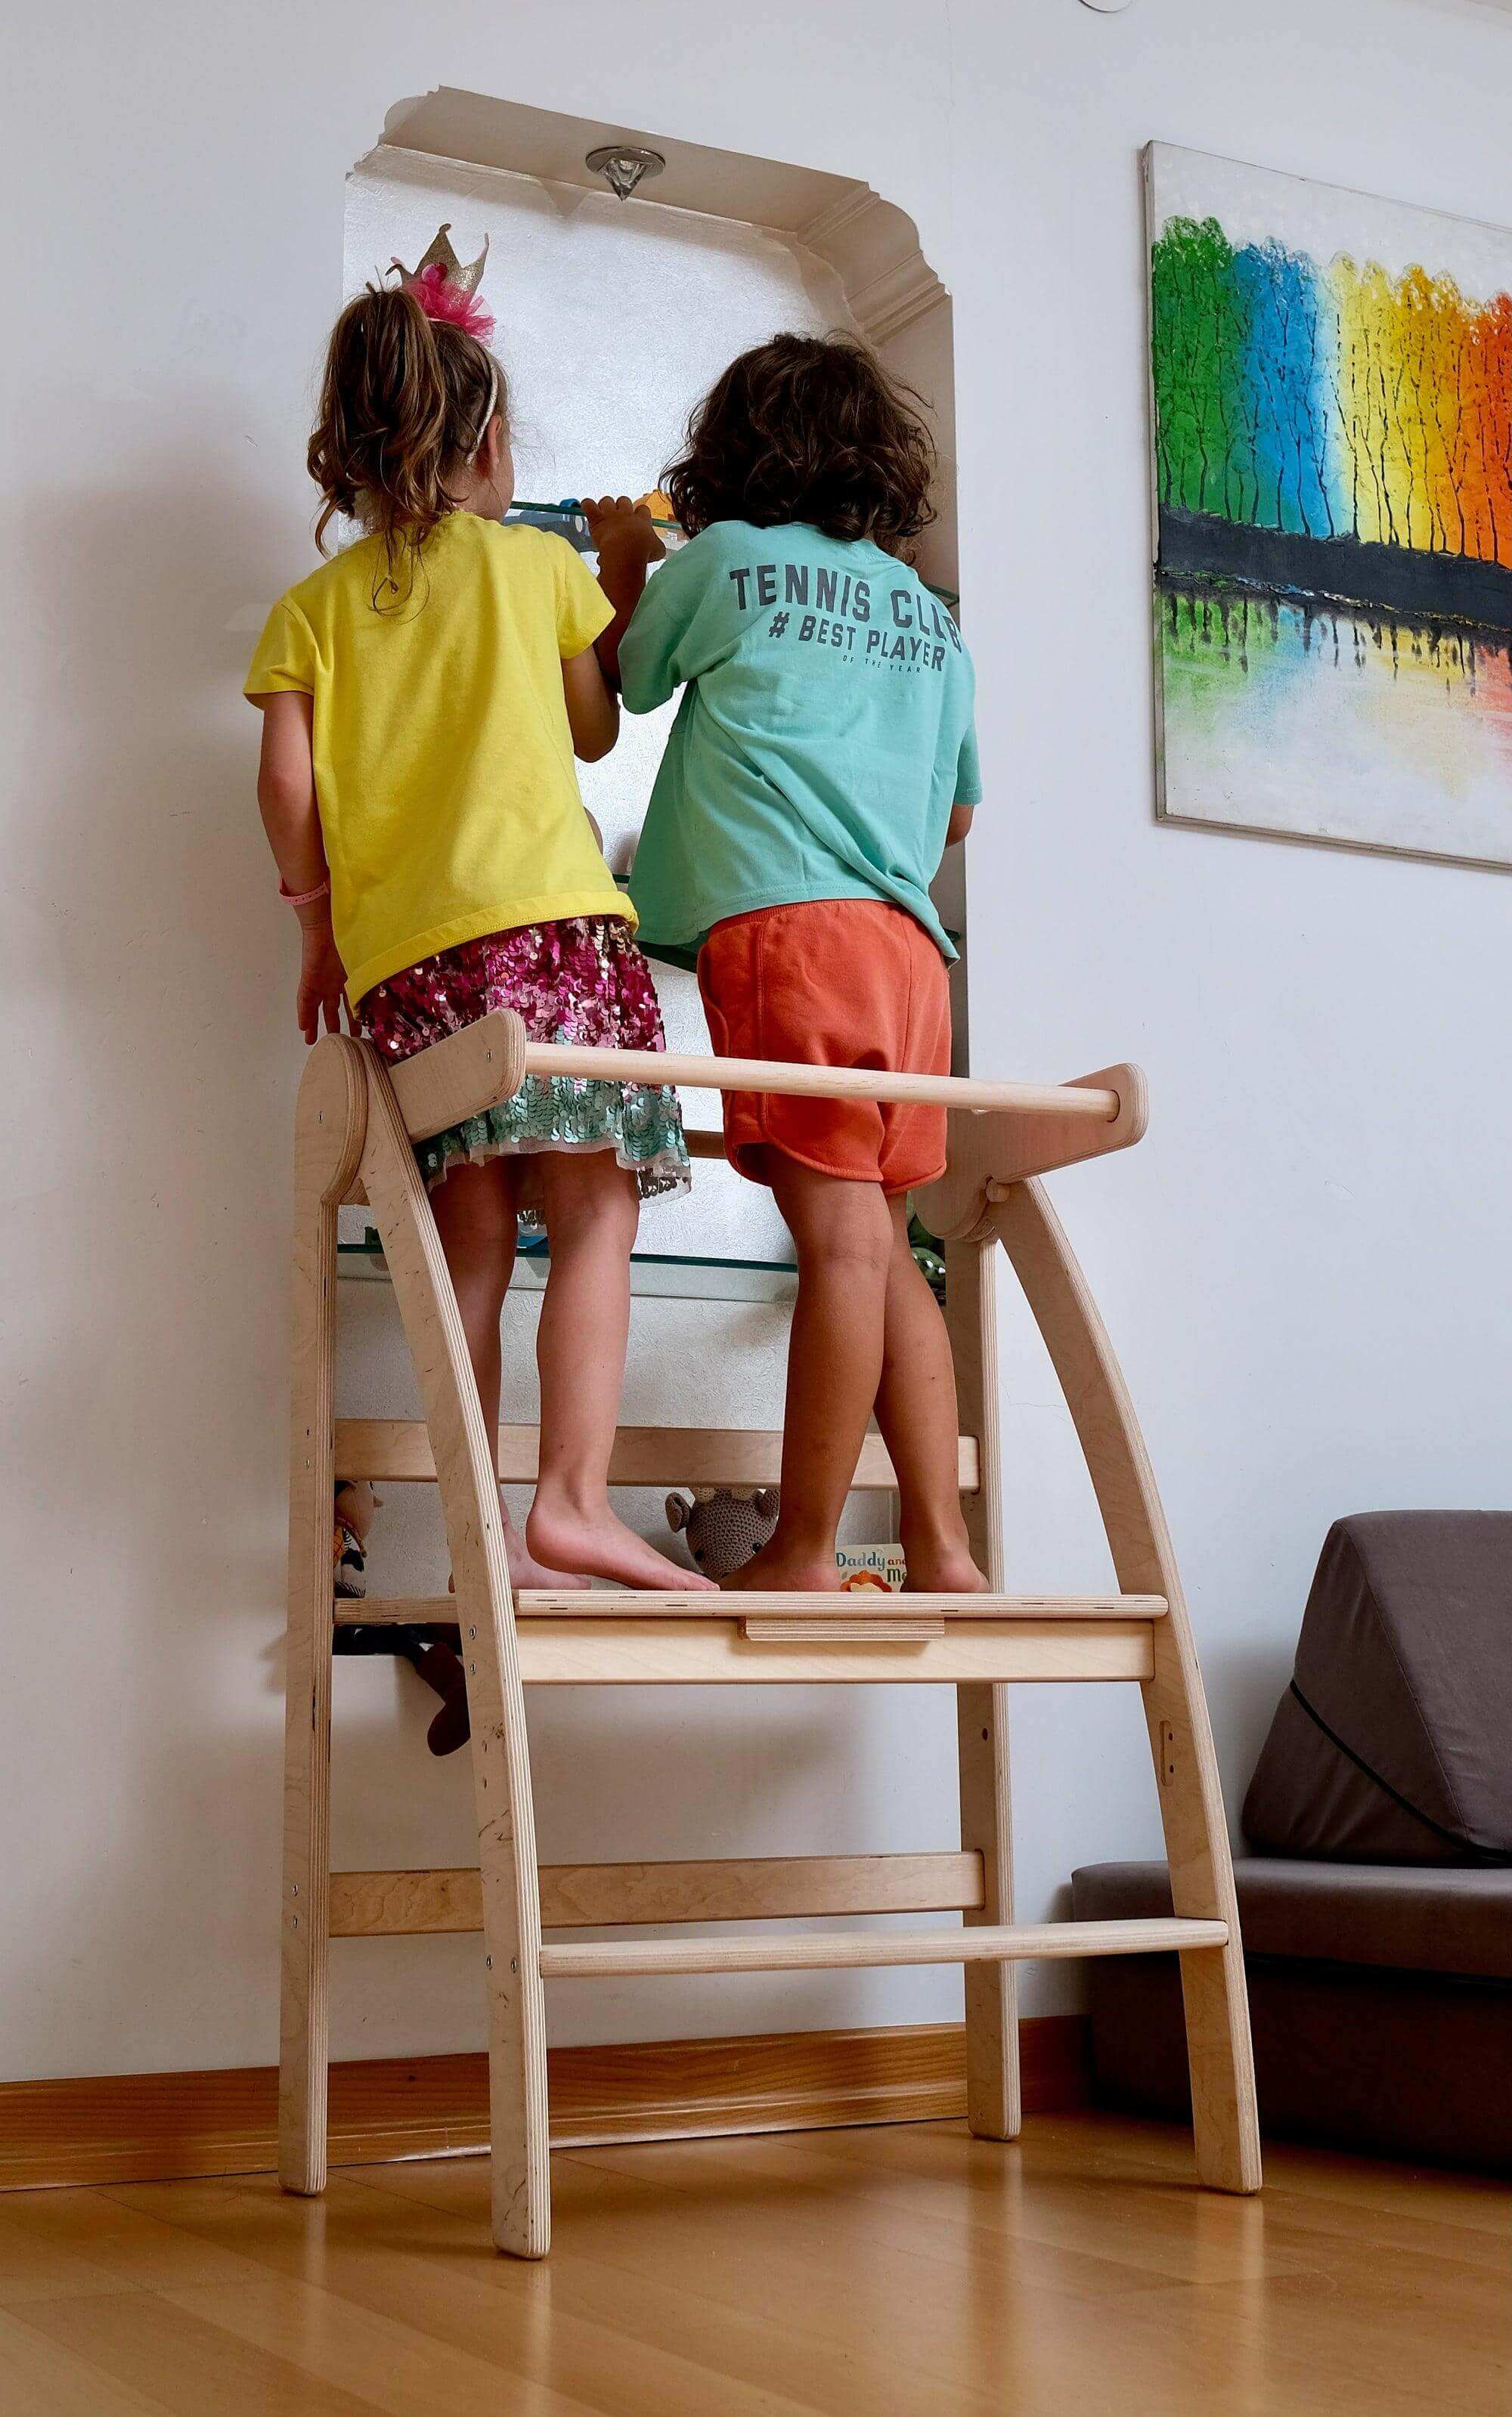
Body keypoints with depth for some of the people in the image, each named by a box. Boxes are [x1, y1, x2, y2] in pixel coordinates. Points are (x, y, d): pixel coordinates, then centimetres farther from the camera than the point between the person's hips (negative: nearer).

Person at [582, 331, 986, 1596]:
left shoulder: (725, 559, 6)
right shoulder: (931, 615, 21)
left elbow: (620, 683, 22)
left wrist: (622, 565, 38)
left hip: (788, 923, -6)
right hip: (909, 944, 6)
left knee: (842, 1237, -11)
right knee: (883, 1252, 8)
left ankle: (804, 1555, -8)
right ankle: (942, 1548, 5)